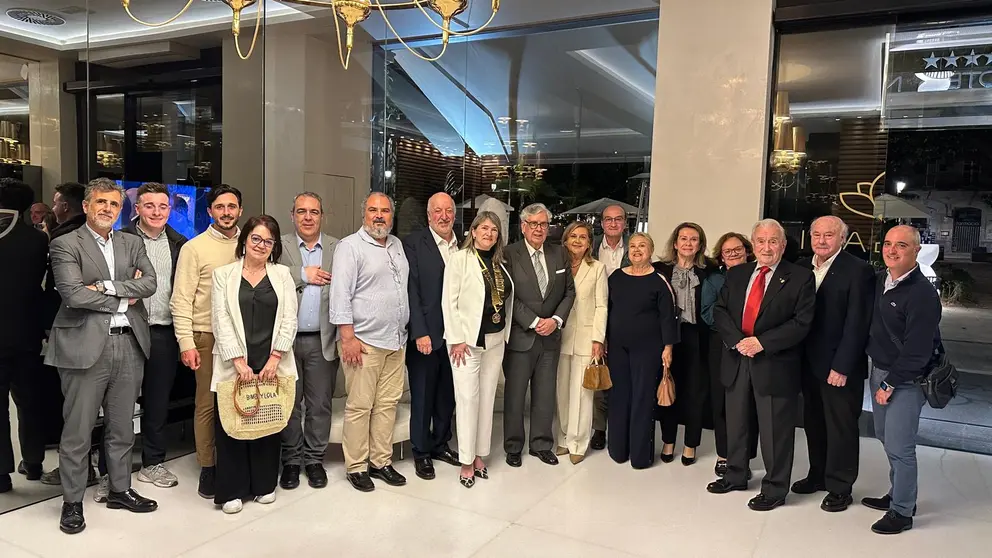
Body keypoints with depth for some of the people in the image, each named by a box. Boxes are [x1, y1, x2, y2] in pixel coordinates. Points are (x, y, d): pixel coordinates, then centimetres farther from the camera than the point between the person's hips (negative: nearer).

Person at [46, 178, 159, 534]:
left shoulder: (132, 244, 14)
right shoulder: (65, 245, -2)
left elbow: (149, 283, 0)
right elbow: (73, 293, -14)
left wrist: (107, 286, -12)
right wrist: (123, 300, -7)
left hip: (129, 345, 5)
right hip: (86, 346, -4)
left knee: (122, 427, 15)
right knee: (78, 430, 3)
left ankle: (120, 490, 28)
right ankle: (72, 501, 17)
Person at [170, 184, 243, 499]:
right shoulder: (194, 248, -1)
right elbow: (181, 300, -3)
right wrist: (186, 343, -9)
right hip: (208, 335, -2)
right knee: (208, 403, 3)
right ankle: (208, 468, 16)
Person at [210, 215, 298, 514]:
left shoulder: (282, 274, 9)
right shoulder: (223, 274, 6)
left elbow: (289, 319, 2)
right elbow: (221, 321, -2)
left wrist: (275, 358, -8)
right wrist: (239, 361, -11)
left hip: (273, 364, 1)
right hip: (234, 365, -1)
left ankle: (264, 484, 20)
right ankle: (232, 490, 13)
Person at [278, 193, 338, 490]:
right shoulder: (280, 246, 3)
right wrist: (302, 275, -15)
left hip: (323, 340, 1)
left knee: (320, 404, 9)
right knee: (289, 403, 11)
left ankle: (315, 459, 24)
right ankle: (291, 460, 25)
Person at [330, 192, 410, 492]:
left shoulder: (397, 245, 14)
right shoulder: (350, 246, -7)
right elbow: (340, 295, -13)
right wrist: (348, 337, -17)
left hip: (395, 341, 7)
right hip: (363, 342, -7)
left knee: (388, 403, 10)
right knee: (359, 406, 0)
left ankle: (380, 462, 21)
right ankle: (356, 467, 12)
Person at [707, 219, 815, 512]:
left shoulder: (800, 277, -5)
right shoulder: (736, 274, 9)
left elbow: (801, 323, -12)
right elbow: (719, 311, 6)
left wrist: (762, 342, -18)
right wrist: (737, 340, -11)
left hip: (775, 364, -5)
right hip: (737, 359, 5)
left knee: (774, 430, 4)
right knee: (735, 423, 17)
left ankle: (774, 489, 20)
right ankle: (735, 475, 36)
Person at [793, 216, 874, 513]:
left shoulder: (858, 270, -12)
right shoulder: (803, 267, 7)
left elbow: (857, 323, -15)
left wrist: (842, 366, -17)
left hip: (840, 366, -6)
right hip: (809, 363, 6)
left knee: (841, 427, 6)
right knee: (813, 422, 17)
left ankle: (839, 487, 20)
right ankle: (818, 475, 33)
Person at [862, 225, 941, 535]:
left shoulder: (922, 294, -19)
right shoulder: (879, 280, 4)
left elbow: (917, 350, -19)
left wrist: (890, 384, -15)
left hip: (906, 380, -7)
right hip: (879, 371, 8)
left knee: (899, 446, -2)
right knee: (886, 438, 17)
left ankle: (902, 511, 12)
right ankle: (898, 494, 34)